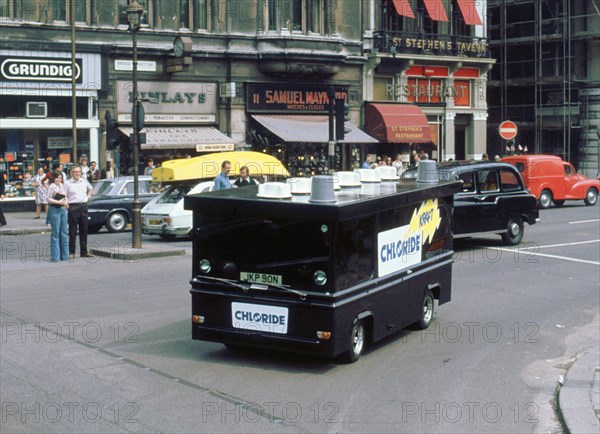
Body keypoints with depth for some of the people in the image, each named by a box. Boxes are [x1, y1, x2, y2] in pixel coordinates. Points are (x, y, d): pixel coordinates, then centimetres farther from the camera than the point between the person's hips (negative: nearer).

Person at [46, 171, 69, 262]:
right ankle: (55, 257, -1)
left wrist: (66, 202, -1)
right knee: (55, 233, -5)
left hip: (63, 210, 7)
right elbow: (49, 199, -10)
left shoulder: (62, 186, 15)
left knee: (64, 233, 9)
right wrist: (59, 202, -19)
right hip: (55, 210, -7)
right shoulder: (52, 186, -5)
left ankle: (64, 255, 16)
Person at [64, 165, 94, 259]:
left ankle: (84, 252, 15)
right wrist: (67, 204, -17)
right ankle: (71, 252, 3)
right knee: (73, 231, -2)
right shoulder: (67, 183, -4)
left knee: (84, 231, 9)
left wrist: (88, 196, 16)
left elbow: (90, 189, 30)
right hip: (73, 207, -5)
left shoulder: (84, 181, 11)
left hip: (84, 206, 5)